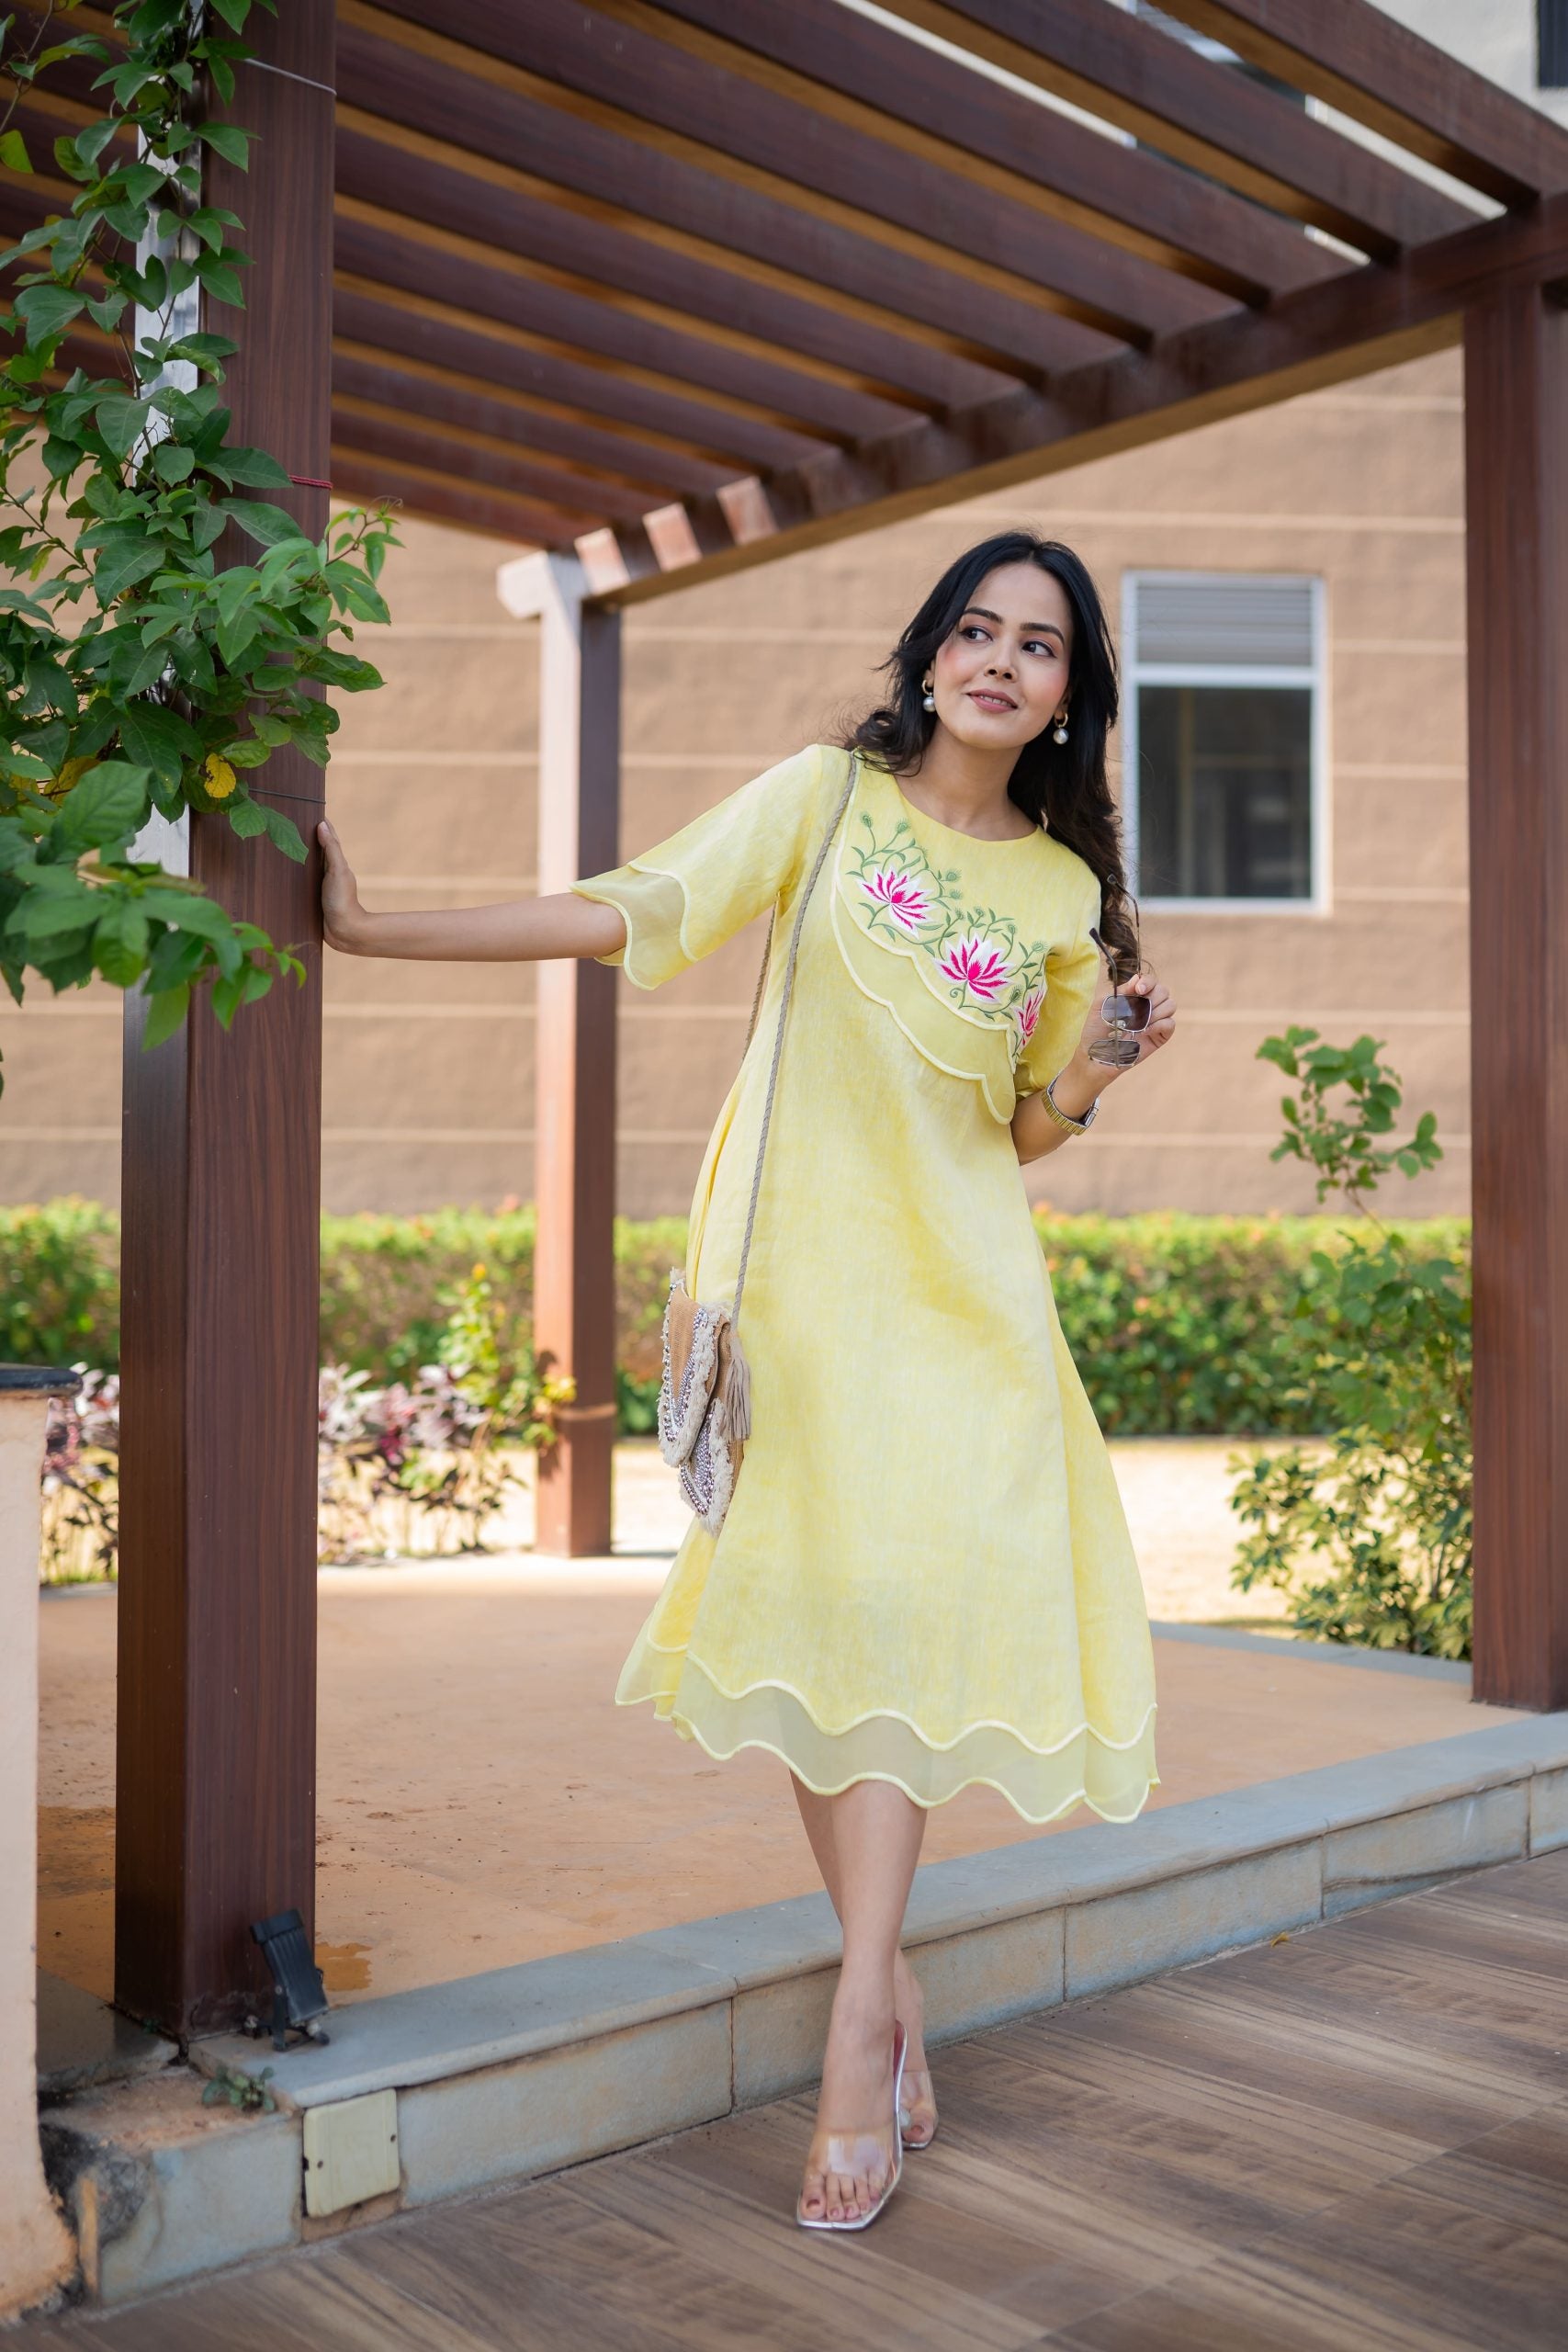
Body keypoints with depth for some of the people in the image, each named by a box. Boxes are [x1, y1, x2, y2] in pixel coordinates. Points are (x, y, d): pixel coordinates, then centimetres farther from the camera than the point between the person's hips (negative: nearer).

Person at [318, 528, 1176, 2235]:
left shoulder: (1068, 892, 12)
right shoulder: (829, 796, 5)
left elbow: (1024, 1136, 15)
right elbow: (628, 914, -3)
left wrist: (1093, 1071, -7)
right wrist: (365, 928, -9)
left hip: (958, 1279, 2)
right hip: (800, 1254, -1)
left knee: (907, 1601, -12)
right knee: (816, 1616, -4)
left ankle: (860, 2023, -6)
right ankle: (893, 2010, 8)